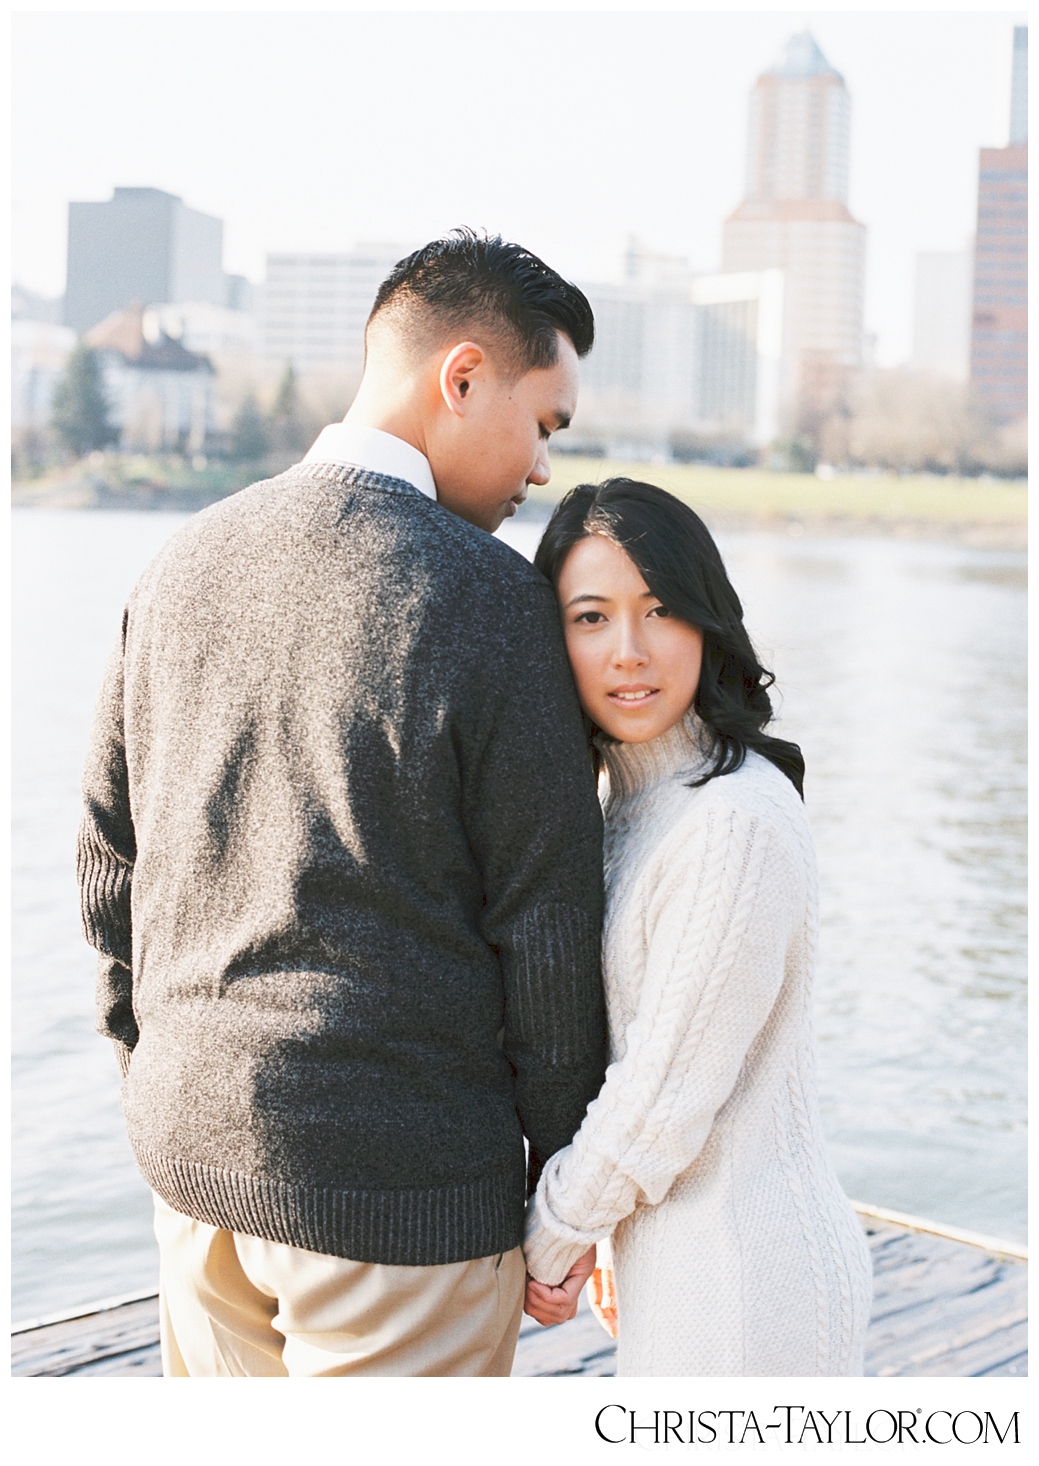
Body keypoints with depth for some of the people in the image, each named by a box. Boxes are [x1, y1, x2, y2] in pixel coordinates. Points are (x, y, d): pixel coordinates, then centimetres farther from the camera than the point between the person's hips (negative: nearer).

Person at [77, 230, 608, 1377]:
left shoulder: (187, 564, 3)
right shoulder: (485, 598, -17)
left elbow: (112, 857, 10)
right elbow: (544, 922, -14)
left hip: (194, 1152, 7)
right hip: (400, 1191, -6)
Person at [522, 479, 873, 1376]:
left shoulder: (736, 819, -23)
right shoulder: (637, 794, 6)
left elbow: (667, 1098, -20)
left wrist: (546, 1247, -7)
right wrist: (611, 1231, 16)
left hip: (743, 1277, -9)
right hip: (683, 1252, 9)